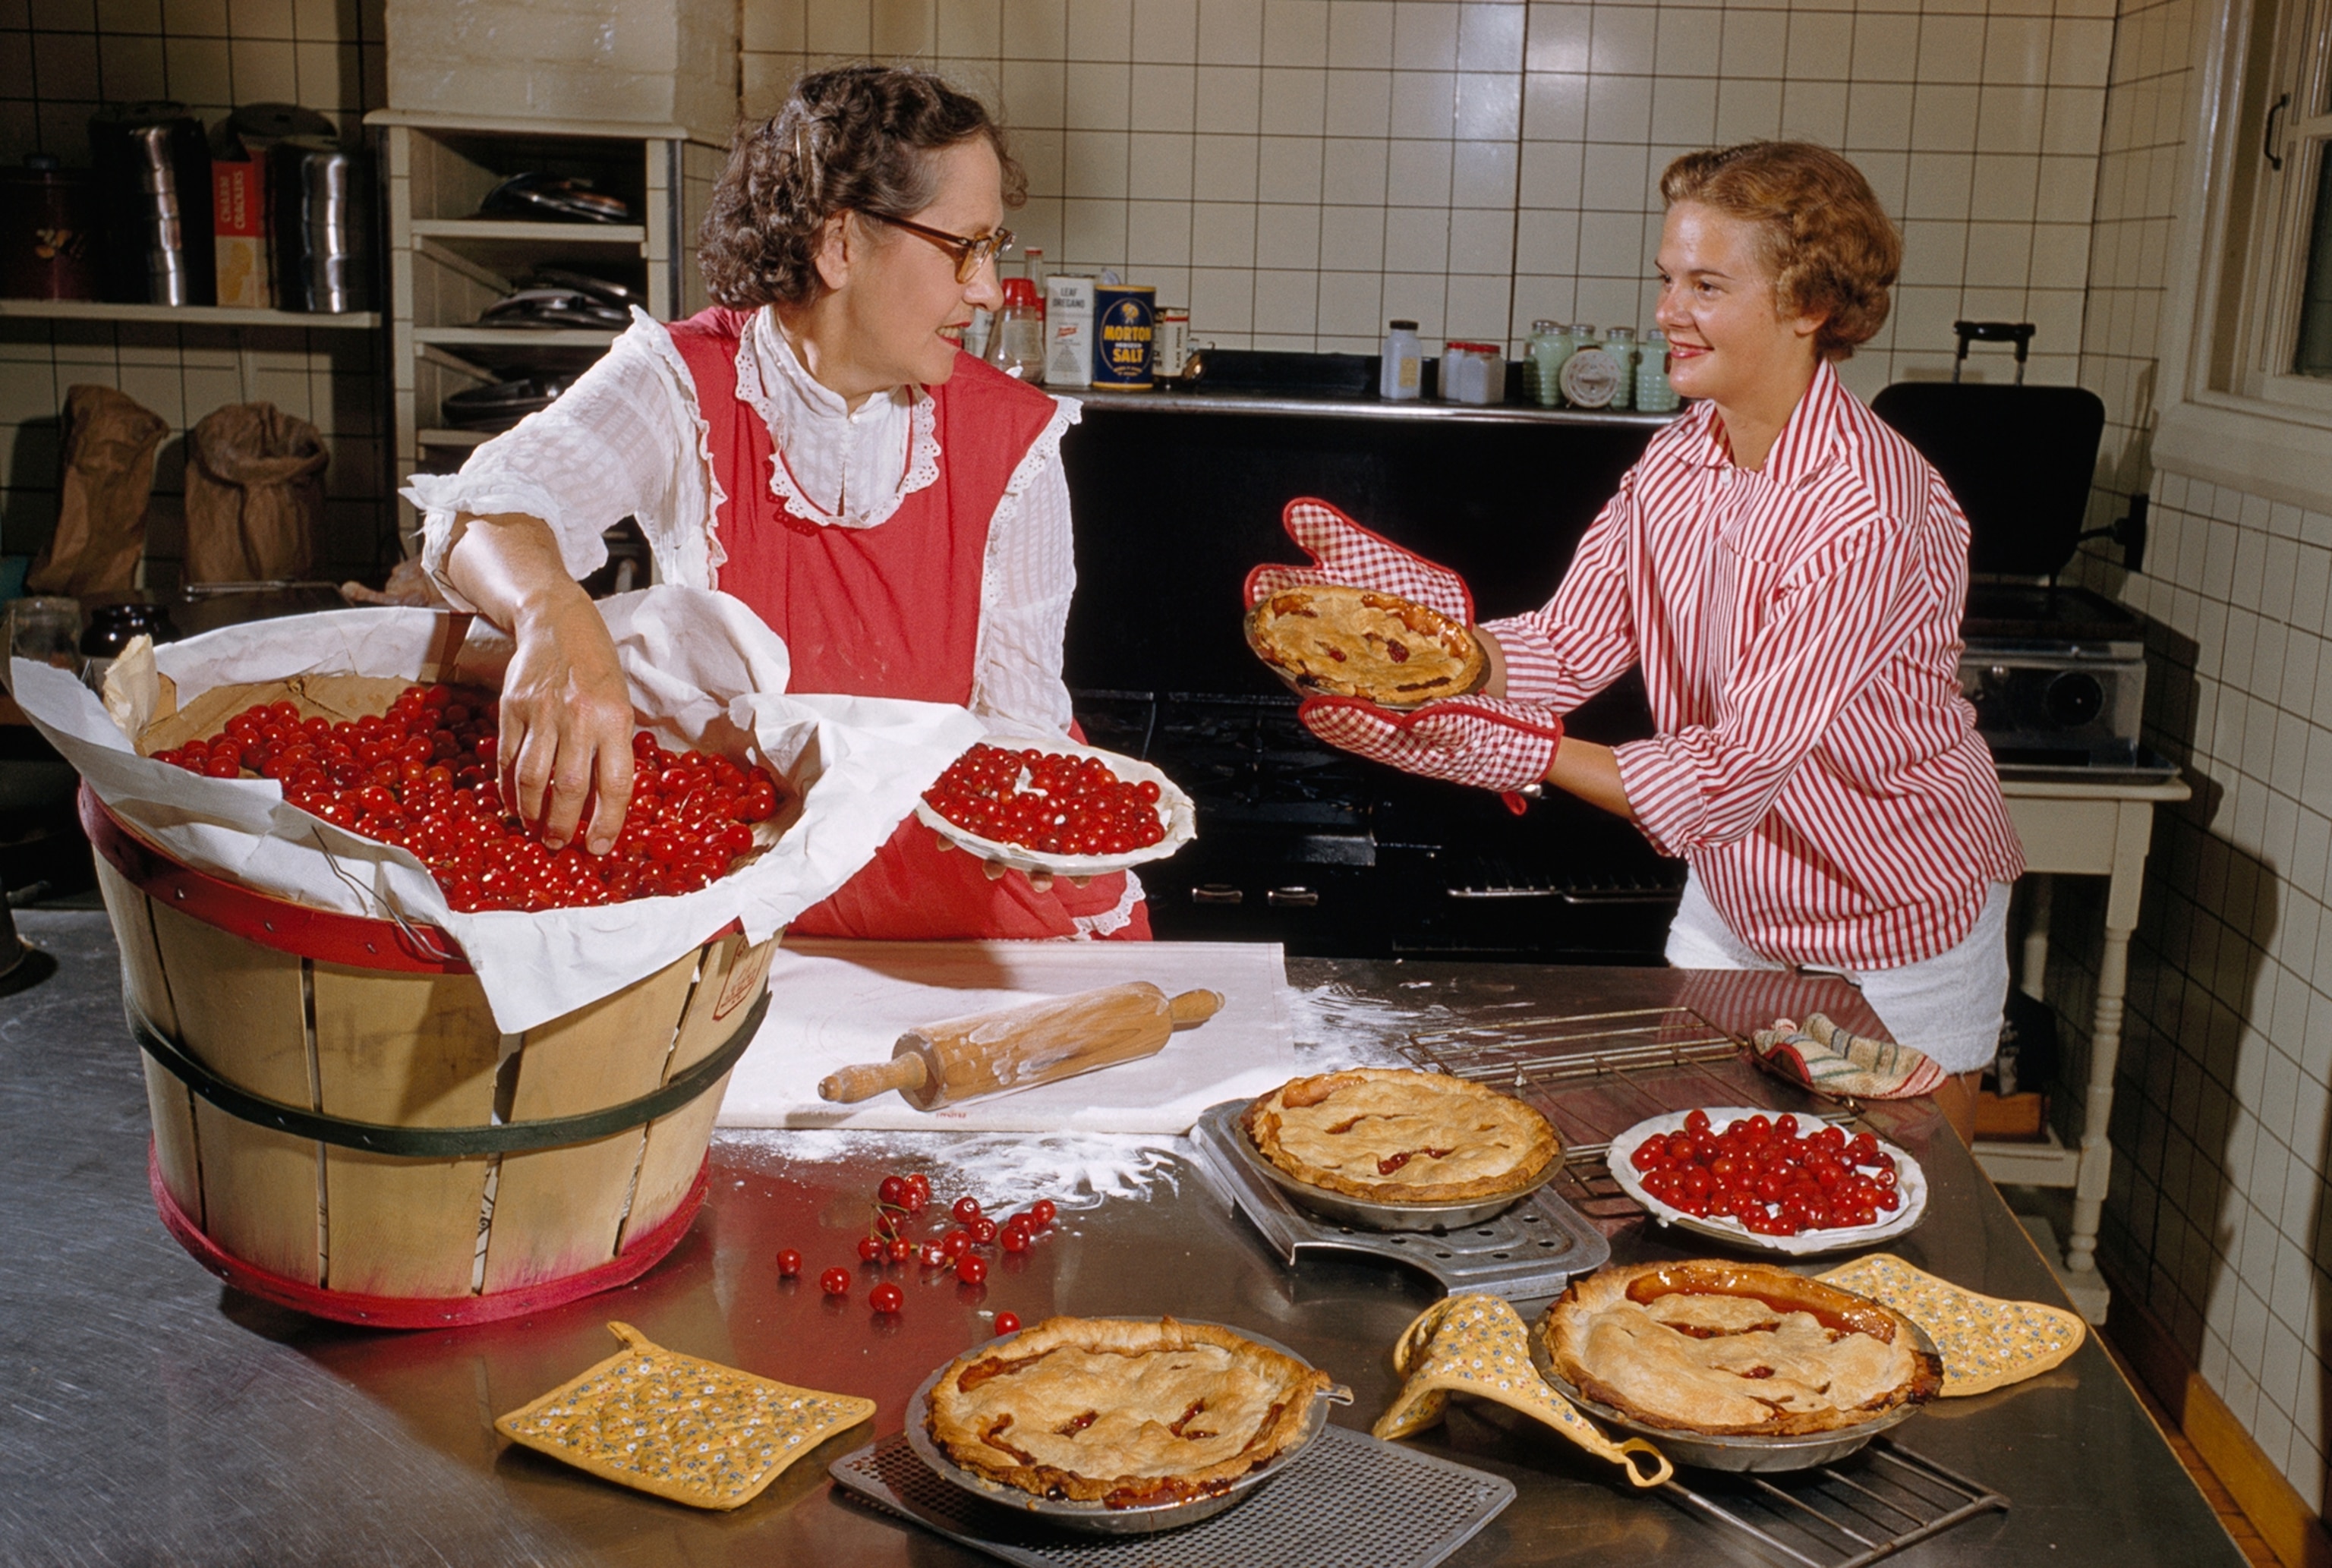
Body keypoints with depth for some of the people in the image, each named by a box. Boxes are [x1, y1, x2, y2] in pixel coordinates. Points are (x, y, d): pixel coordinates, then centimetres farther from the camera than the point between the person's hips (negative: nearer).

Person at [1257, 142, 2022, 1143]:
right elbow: (1567, 648, -8)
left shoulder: (1869, 508, -30)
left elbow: (1738, 768, -33)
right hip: (1733, 901, 6)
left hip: (1899, 939, -6)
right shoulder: (1678, 460, -5)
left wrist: (1516, 750, -40)